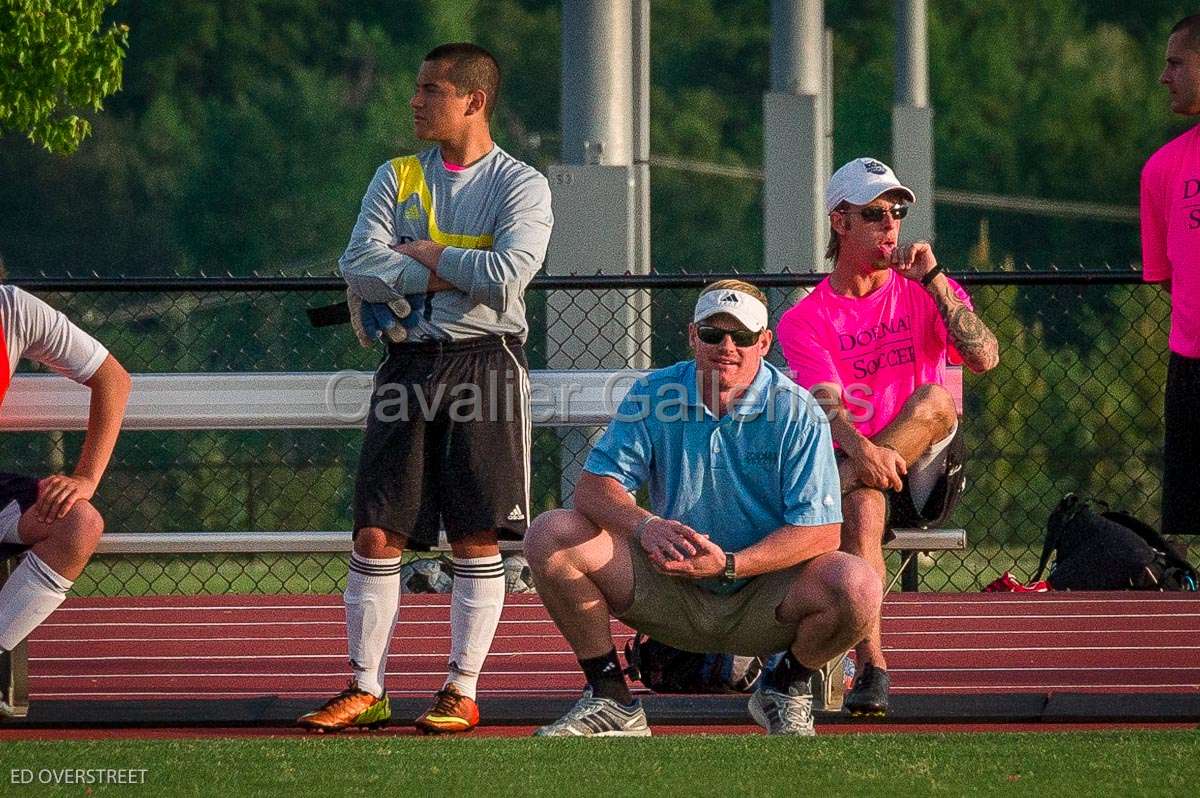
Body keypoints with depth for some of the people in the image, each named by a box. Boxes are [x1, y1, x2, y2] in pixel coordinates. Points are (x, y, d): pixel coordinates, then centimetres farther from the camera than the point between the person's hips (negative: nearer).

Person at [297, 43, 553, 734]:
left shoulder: (521, 185, 0)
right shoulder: (397, 178, 12)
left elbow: (506, 275, -16)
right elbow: (359, 267, -2)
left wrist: (422, 253, -6)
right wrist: (448, 274, -10)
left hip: (484, 362, -4)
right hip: (409, 363, 4)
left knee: (476, 539, -2)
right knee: (377, 534, -1)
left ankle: (462, 694, 4)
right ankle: (366, 691, 4)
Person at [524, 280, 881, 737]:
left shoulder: (796, 413, -10)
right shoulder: (653, 395, -1)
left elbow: (820, 531, -16)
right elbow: (595, 485, -6)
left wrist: (729, 564, -29)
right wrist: (645, 526, -29)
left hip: (763, 599, -2)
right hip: (672, 596, 2)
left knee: (856, 587, -33)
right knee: (551, 536, -16)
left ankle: (787, 689, 1)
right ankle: (610, 699, -2)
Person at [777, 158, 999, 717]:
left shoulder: (926, 293, 11)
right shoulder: (806, 319, 6)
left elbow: (984, 357, -7)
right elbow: (826, 403, -12)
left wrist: (933, 281, -14)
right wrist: (859, 449, -35)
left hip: (924, 477, 1)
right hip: (853, 465, -1)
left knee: (934, 400, -30)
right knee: (863, 504, -37)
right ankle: (870, 666, -45)